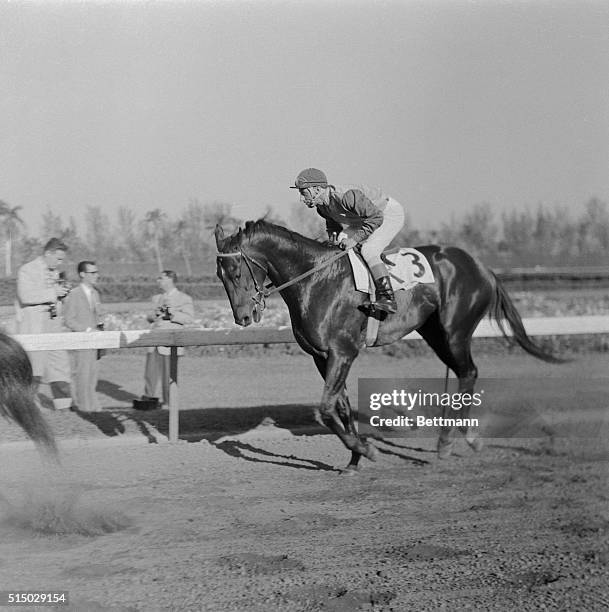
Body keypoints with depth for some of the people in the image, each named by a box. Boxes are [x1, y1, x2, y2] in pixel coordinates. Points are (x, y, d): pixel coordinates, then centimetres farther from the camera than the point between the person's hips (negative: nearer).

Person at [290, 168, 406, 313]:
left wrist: (355, 238, -33)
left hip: (391, 214, -9)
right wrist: (333, 233, -8)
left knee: (368, 251, -26)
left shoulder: (346, 196, -37)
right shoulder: (322, 206, -8)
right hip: (366, 218, 10)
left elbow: (376, 217, -35)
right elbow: (332, 221, 13)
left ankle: (388, 299, -31)